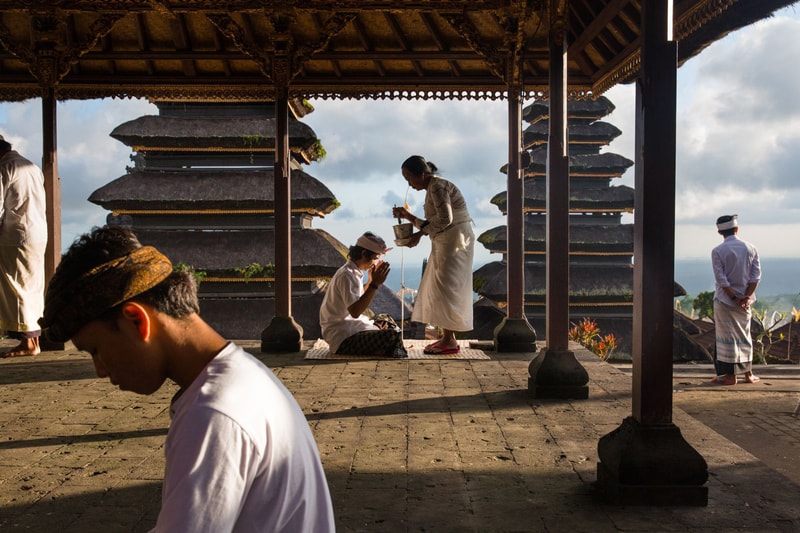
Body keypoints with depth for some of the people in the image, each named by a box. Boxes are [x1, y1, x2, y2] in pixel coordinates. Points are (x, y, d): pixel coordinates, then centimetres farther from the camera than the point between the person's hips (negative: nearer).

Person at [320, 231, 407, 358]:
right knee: (393, 336, -27)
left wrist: (371, 281, 19)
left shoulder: (355, 273, 15)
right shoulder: (346, 275, -16)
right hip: (343, 339, -11)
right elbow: (355, 311, -26)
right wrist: (375, 284, -24)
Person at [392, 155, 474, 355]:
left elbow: (445, 218, -26)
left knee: (445, 288, -10)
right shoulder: (431, 189, 17)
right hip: (444, 244, 10)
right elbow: (432, 224, 20)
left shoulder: (438, 186, -13)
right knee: (437, 288, 10)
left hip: (455, 241, -10)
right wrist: (407, 216, 13)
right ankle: (447, 336, 12)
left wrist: (420, 234, -22)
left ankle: (450, 340, -8)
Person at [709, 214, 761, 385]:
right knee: (744, 335, 15)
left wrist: (735, 298, -12)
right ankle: (748, 373, 21)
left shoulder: (717, 251, -10)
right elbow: (756, 275, -3)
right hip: (745, 300, 4)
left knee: (728, 337, 1)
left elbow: (721, 279, -15)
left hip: (725, 299, -4)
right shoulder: (751, 249, 3)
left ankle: (730, 376, 4)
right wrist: (746, 297, -9)